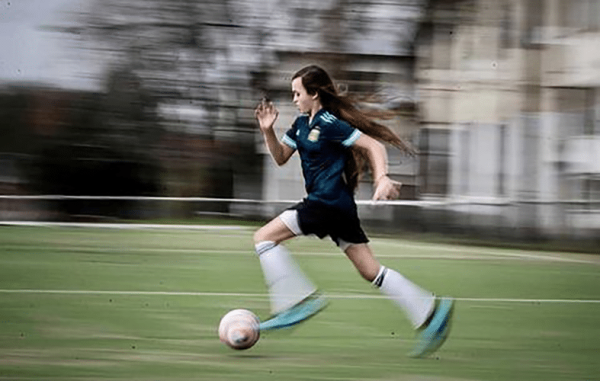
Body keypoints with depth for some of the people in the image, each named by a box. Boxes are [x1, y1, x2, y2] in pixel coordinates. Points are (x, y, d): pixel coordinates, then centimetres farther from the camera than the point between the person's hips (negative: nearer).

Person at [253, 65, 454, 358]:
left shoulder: (328, 124, -11)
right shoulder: (302, 124, 15)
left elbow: (373, 145, -12)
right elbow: (280, 158, 20)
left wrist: (382, 178, -26)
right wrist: (267, 131, 4)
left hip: (329, 201, -9)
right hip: (338, 206, 9)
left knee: (264, 237, -9)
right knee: (371, 270, 6)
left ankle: (297, 301, -15)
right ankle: (431, 310, 2)